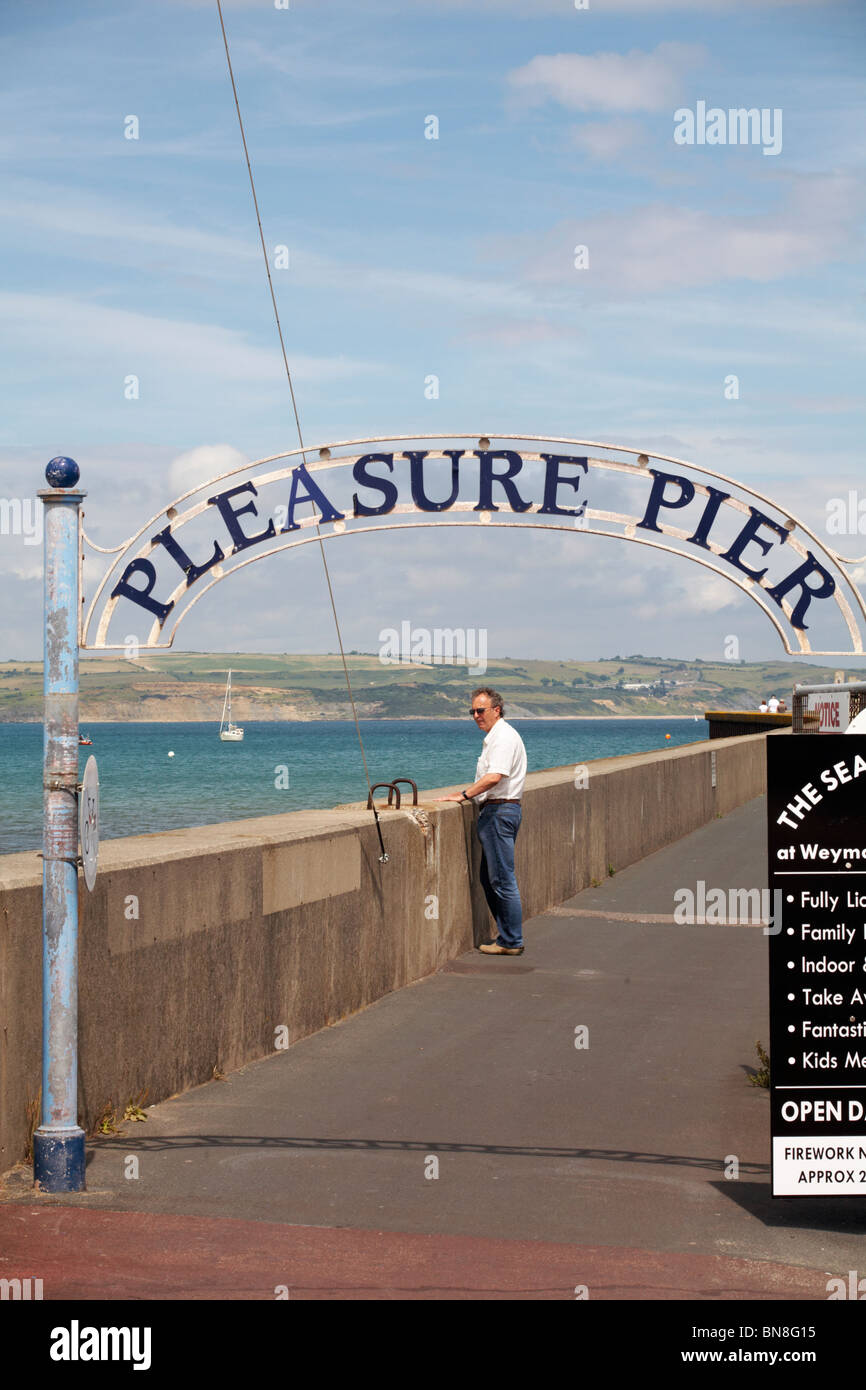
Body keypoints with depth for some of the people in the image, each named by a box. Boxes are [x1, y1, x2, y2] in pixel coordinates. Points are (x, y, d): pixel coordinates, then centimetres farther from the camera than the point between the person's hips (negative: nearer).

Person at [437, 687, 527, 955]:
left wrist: (464, 795, -18)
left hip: (500, 810, -11)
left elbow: (494, 777, -24)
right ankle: (507, 936, 17)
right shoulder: (495, 737, 20)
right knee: (489, 879, 13)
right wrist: (470, 792, 17)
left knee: (502, 879, -8)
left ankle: (511, 942, -5)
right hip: (494, 811, 11)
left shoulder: (504, 737, -13)